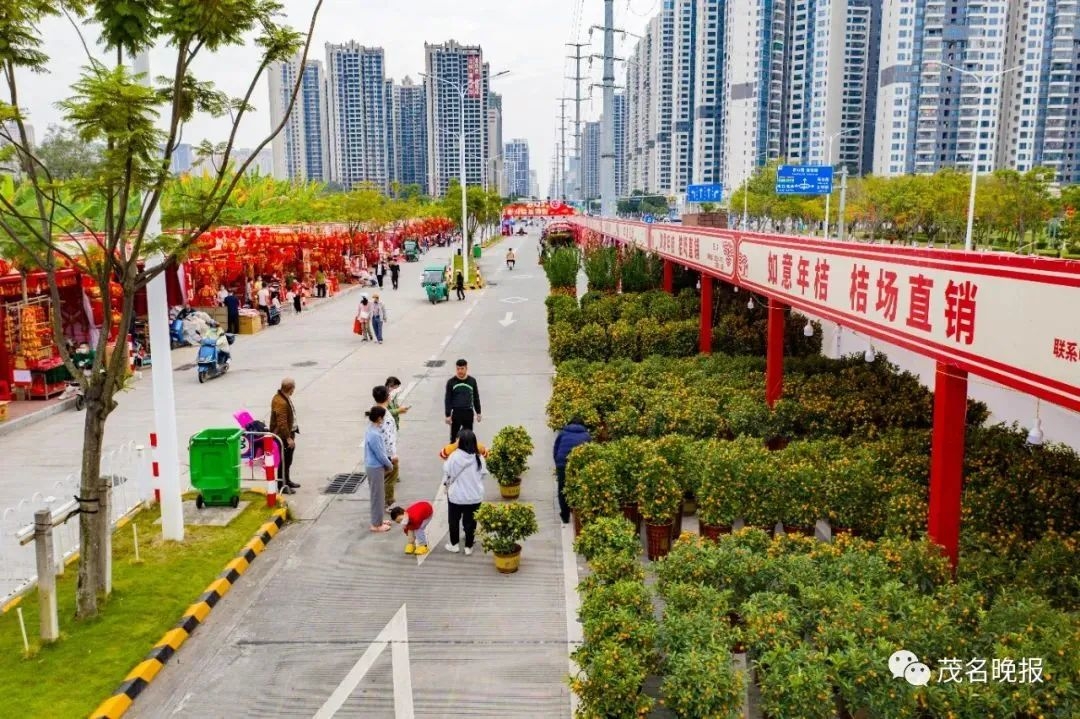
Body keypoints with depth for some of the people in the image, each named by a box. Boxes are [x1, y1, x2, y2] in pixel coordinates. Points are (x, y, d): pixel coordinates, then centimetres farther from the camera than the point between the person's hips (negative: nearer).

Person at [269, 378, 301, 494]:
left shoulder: (285, 398, 7)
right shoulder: (280, 402, -25)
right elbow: (282, 423, -26)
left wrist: (291, 435, 24)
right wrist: (288, 438, -23)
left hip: (288, 433, 10)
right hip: (282, 436, -10)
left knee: (288, 460, 21)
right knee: (283, 461, -1)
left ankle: (286, 481, 34)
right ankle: (281, 485, 8)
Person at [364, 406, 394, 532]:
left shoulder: (374, 430, 4)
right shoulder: (374, 435, -27)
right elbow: (380, 455, -21)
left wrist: (388, 462, 11)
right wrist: (390, 465, -6)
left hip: (376, 466, 10)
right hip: (375, 468, -10)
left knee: (379, 495, 20)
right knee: (377, 496, 3)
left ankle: (378, 520, 33)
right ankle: (376, 525, 14)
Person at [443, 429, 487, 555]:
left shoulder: (454, 456, -18)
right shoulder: (478, 458, -12)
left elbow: (447, 473, -5)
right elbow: (483, 475, 0)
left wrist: (446, 483, 16)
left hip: (456, 495, -1)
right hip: (474, 496, 1)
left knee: (454, 520, 19)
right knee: (470, 521, 15)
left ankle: (454, 544, 32)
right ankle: (468, 547, 23)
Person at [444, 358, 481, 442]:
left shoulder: (472, 381, 3)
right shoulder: (451, 382, -2)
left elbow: (476, 398, 11)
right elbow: (447, 400, -1)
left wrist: (478, 413, 11)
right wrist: (448, 415, -6)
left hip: (469, 413, 2)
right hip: (456, 413, -1)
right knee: (453, 436, 4)